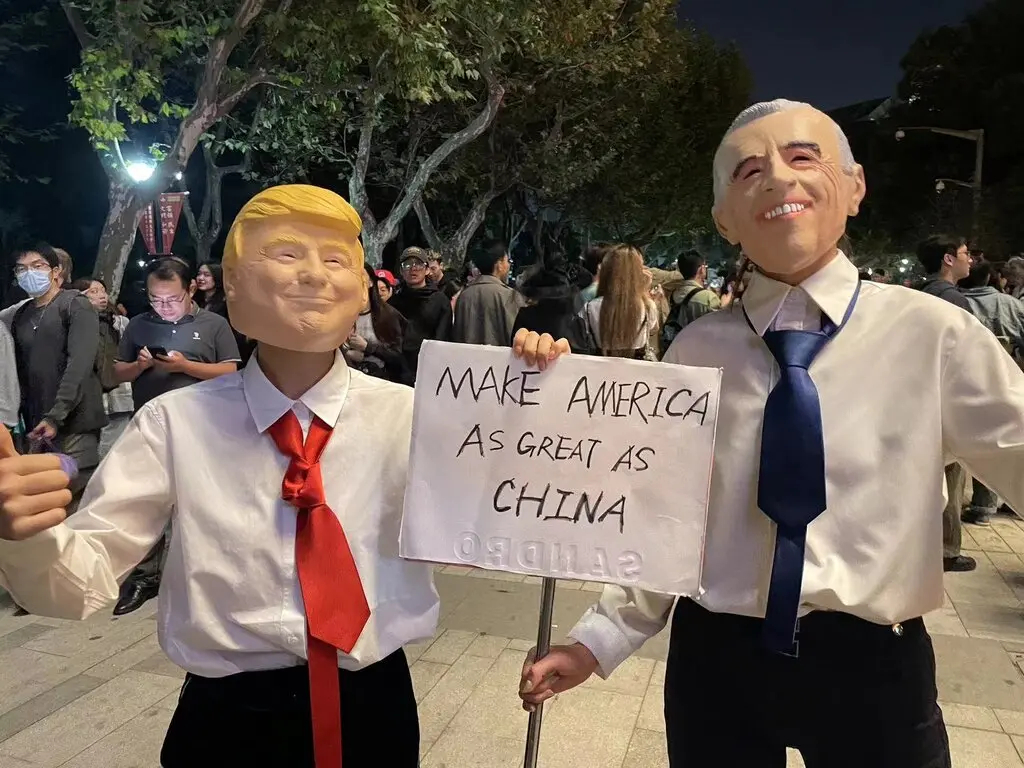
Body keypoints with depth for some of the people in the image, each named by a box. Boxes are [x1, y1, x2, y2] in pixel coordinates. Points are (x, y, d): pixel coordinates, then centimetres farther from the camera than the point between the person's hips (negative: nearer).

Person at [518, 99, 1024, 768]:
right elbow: (663, 519, 1)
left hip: (872, 668, -1)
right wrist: (597, 642, -2)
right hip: (715, 662, 2)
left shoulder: (934, 334, -8)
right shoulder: (695, 351, -4)